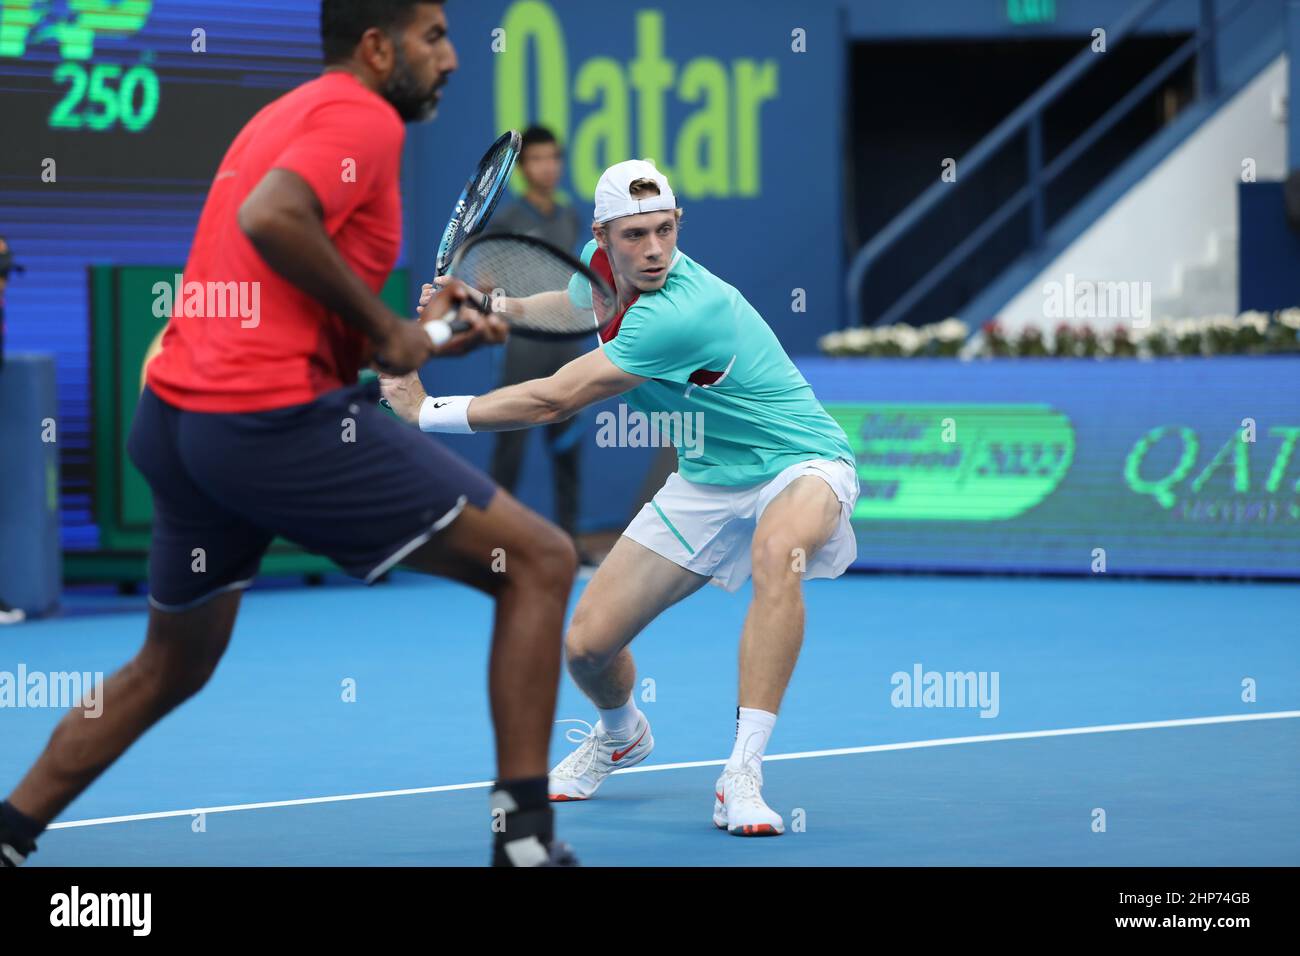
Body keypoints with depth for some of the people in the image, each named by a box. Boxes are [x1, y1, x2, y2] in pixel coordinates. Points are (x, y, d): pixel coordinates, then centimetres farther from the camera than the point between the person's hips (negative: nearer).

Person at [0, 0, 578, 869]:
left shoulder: (286, 117, 23)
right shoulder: (364, 118, -6)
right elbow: (270, 218, -25)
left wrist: (418, 333, 15)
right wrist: (385, 327, -15)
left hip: (174, 416, 9)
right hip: (279, 419, -9)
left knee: (172, 667, 27)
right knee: (540, 561, -2)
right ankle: (525, 834, -7)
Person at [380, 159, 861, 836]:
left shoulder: (681, 314, -33)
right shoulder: (600, 262, -6)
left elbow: (551, 403, -28)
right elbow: (577, 304, 22)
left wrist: (427, 412, -19)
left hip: (800, 465, -7)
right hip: (706, 479, 7)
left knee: (775, 552, -43)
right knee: (586, 643, -2)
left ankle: (741, 778, -41)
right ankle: (619, 735, 36)